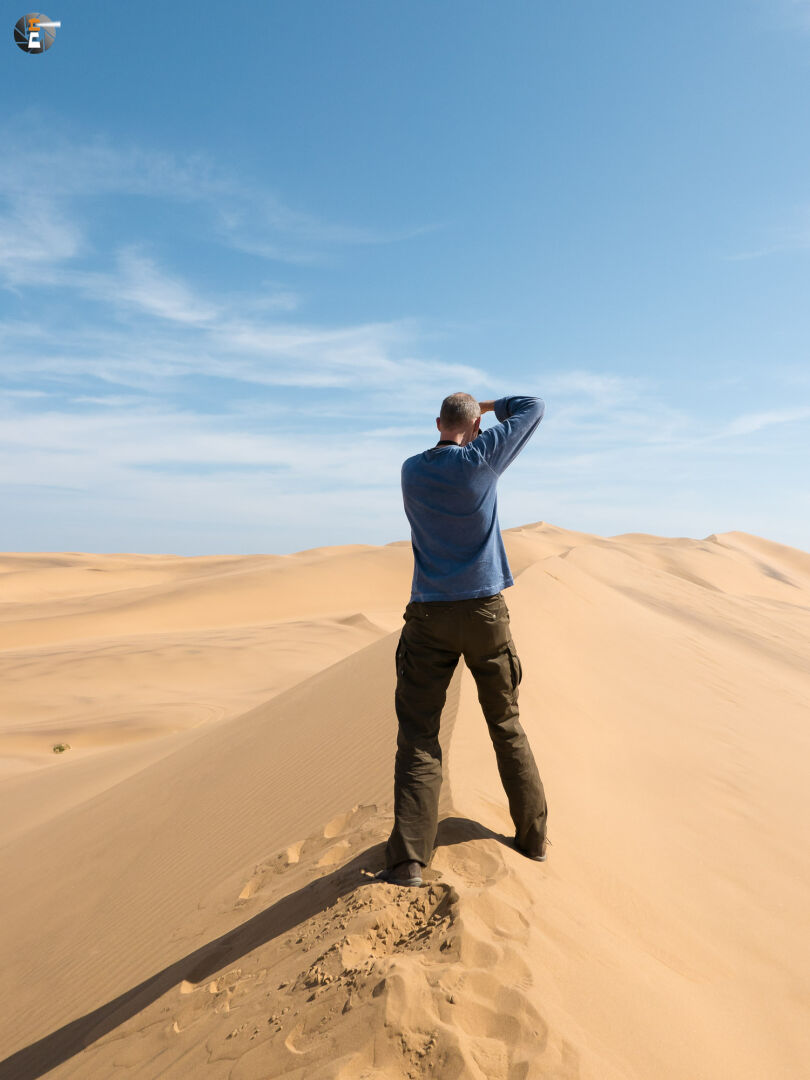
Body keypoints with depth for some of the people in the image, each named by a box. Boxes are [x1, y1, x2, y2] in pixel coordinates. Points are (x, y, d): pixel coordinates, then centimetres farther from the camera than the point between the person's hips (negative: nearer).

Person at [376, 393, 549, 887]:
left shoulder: (412, 471, 2)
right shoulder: (481, 458, -5)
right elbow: (535, 407, 7)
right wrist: (490, 405, 21)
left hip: (429, 615, 1)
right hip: (486, 611, 0)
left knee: (419, 736, 2)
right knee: (508, 726, 14)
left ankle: (408, 860, -3)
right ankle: (534, 837, 26)